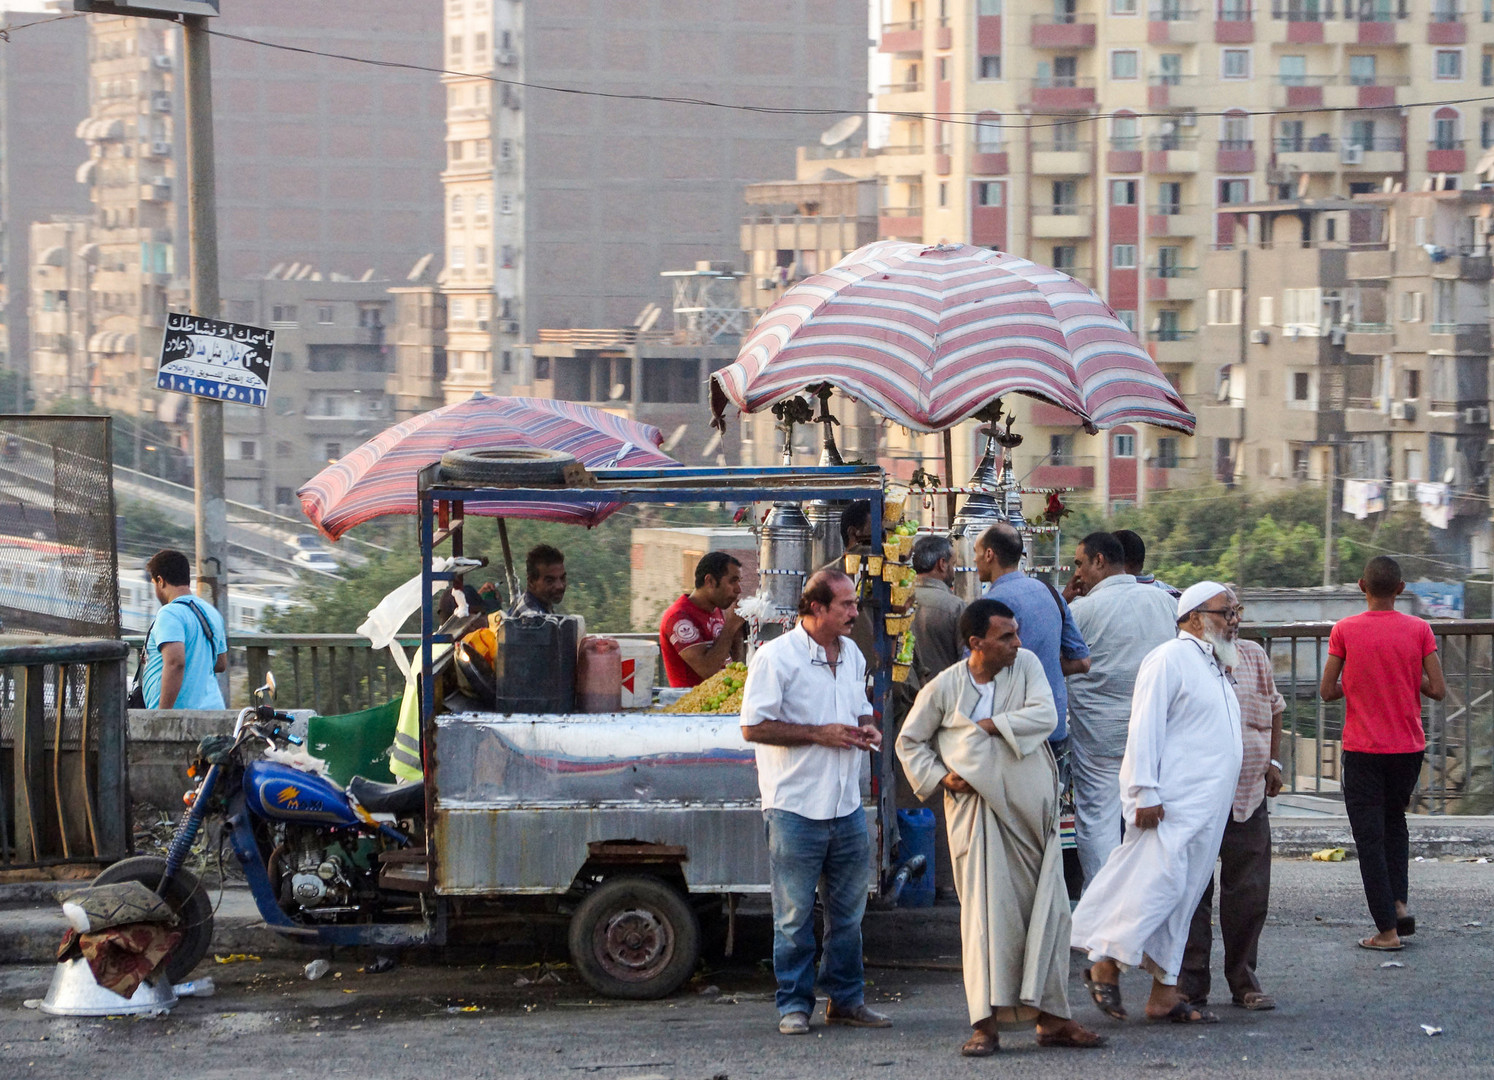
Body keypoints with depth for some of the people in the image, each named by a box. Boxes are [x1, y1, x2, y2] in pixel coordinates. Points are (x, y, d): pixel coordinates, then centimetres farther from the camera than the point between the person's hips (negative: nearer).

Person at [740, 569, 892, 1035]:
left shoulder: (852, 655, 12)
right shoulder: (776, 657, -11)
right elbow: (753, 727, -14)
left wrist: (865, 729, 3)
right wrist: (819, 734, -18)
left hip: (847, 805, 7)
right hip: (795, 805, -6)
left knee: (848, 910, 12)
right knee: (795, 914, 1)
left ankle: (847, 998, 22)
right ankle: (794, 1005, 9)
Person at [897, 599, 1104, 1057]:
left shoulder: (1026, 665, 3)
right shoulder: (944, 688, -1)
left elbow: (1045, 716, -11)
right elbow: (909, 741, 10)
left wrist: (990, 725, -13)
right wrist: (939, 778, -4)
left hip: (1033, 810, 3)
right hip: (980, 810, -3)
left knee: (1048, 912, 4)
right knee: (988, 913, -8)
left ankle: (1050, 1018, 12)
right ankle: (985, 1023, -5)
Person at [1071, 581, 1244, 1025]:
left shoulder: (1215, 667, 22)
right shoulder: (1171, 660, -9)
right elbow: (1145, 727, -15)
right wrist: (1144, 793, -20)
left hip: (1209, 806, 9)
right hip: (1172, 805, -9)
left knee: (1183, 898, 7)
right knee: (1159, 882, -15)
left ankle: (1165, 993, 8)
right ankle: (1105, 962, -2)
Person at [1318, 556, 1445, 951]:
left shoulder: (1344, 630, -8)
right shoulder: (1419, 629, -5)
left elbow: (1327, 692, -6)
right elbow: (1438, 690, -7)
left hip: (1362, 750, -2)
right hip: (1409, 747, 2)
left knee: (1369, 837, 2)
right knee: (1395, 821, 24)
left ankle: (1387, 929, -1)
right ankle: (1399, 902, 9)